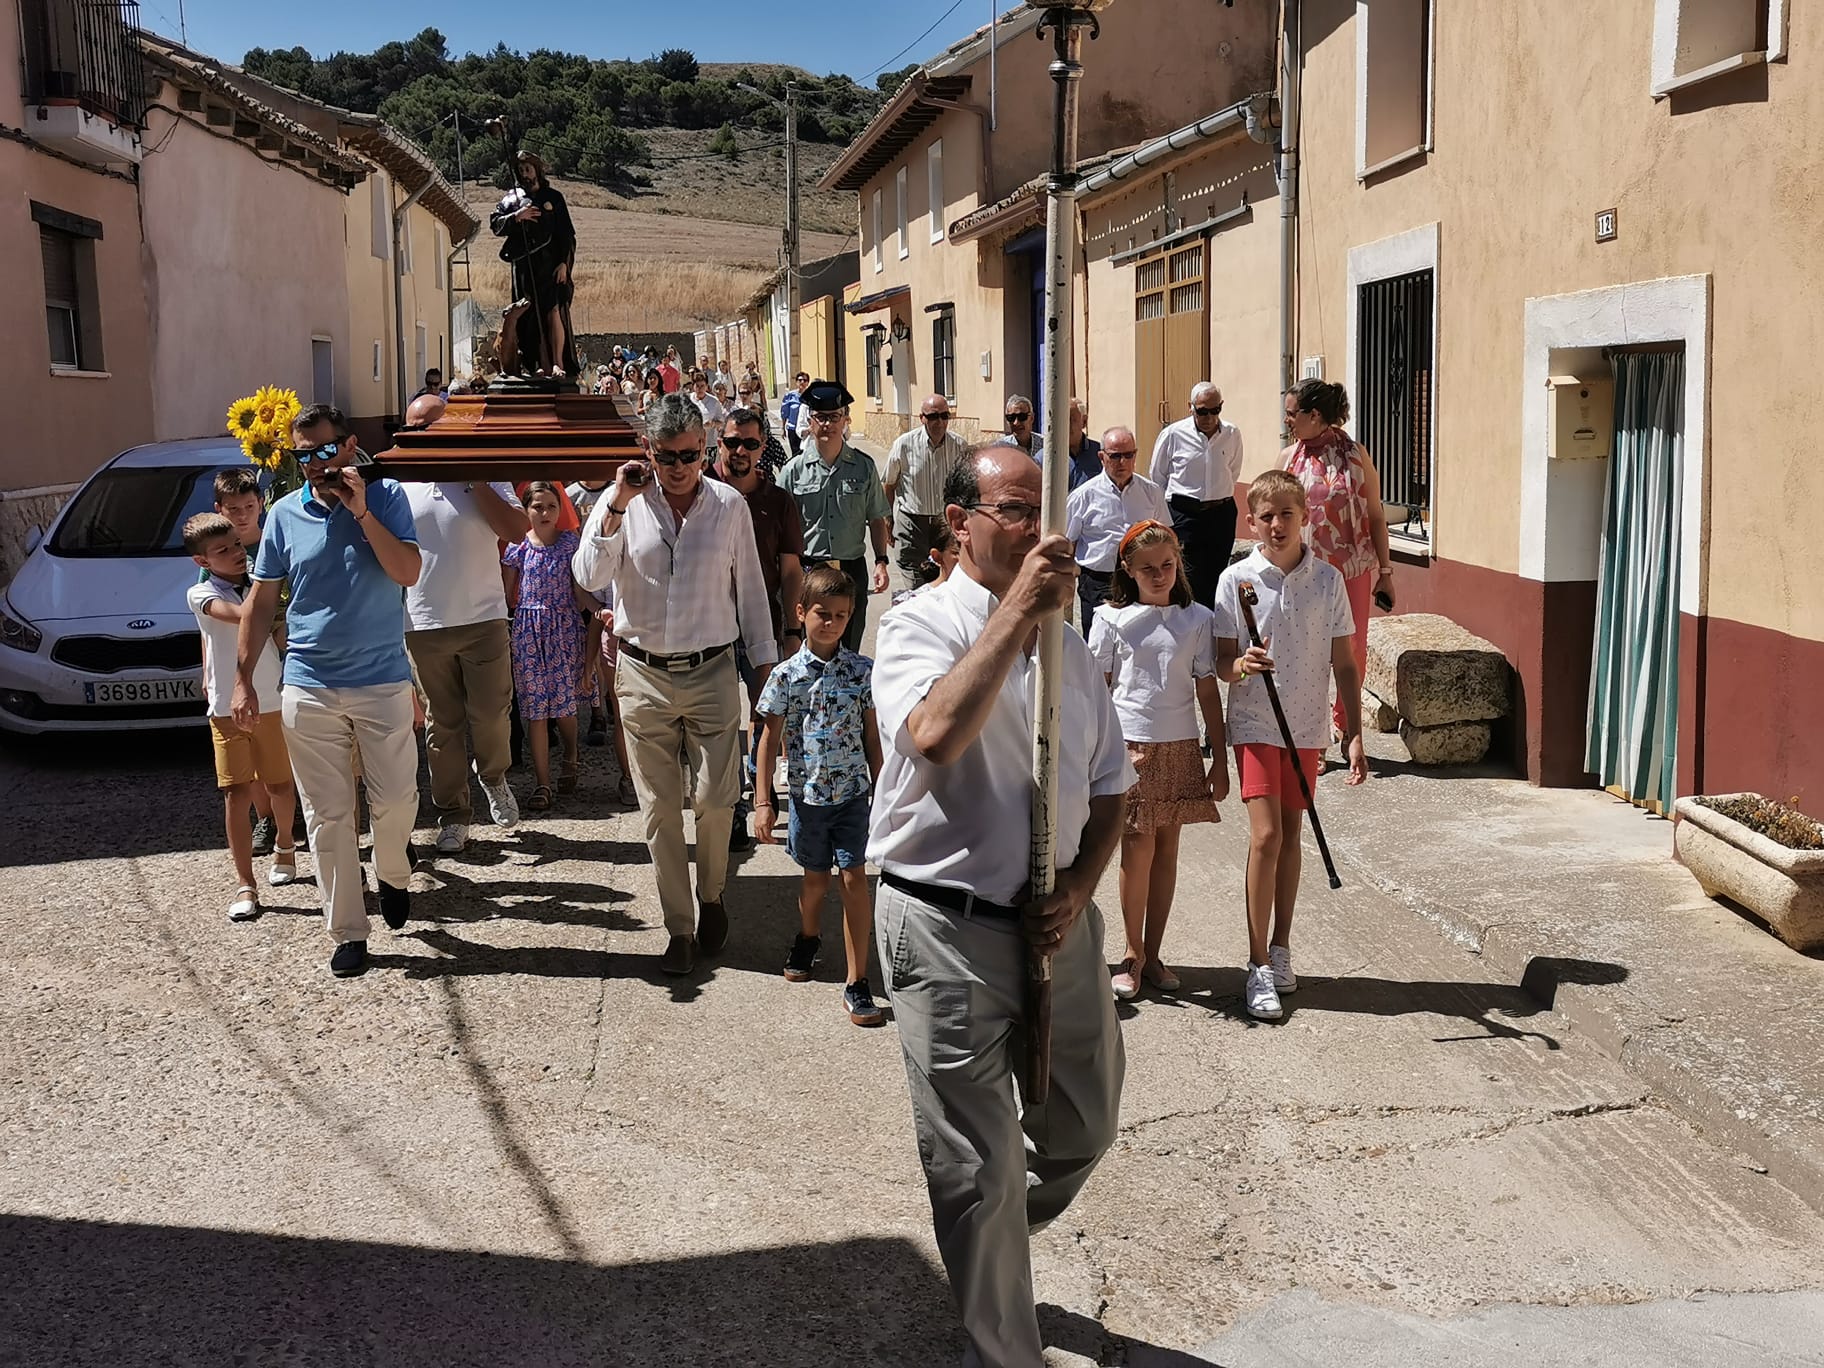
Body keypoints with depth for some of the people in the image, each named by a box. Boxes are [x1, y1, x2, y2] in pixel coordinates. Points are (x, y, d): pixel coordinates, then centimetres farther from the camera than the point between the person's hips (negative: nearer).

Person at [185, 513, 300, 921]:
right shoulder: (202, 594, -6)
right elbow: (242, 615, -25)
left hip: (273, 704, 3)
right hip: (228, 709, -2)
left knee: (280, 786, 12)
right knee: (236, 794, -5)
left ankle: (283, 844, 41)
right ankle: (246, 885, -3)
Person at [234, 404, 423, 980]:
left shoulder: (386, 498, -1)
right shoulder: (285, 513, 4)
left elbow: (408, 572, -14)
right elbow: (261, 601, 9)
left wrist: (361, 510, -18)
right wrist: (243, 680, 5)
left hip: (383, 681, -2)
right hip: (308, 688, 2)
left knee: (395, 800, 2)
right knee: (327, 814, 3)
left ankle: (393, 874, 34)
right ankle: (347, 932, 11)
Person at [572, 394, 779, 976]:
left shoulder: (730, 507, 0)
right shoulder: (623, 502, -1)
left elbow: (750, 590, 7)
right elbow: (590, 576, -13)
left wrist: (765, 663, 8)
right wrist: (618, 503, -19)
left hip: (712, 672, 0)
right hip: (644, 676, 0)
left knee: (716, 800, 0)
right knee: (660, 809, 5)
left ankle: (711, 896, 28)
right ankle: (679, 927, 16)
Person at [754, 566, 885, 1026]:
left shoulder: (862, 670, -3)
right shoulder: (787, 674, -5)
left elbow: (872, 736, 4)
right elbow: (770, 739, 0)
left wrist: (880, 794, 6)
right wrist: (762, 801, -2)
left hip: (853, 794, 0)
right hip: (807, 794, 0)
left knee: (854, 878, -5)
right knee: (816, 878, 15)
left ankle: (857, 983, 1)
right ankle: (808, 937, 48)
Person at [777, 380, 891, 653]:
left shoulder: (864, 467, 3)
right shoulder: (795, 469, -1)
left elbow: (876, 519, 9)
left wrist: (881, 561, 0)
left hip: (852, 568, 1)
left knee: (850, 648, 9)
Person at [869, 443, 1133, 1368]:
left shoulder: (1066, 640, 10)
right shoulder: (921, 625, -10)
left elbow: (1109, 786, 13)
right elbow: (936, 735, -32)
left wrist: (1077, 889, -3)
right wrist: (1016, 610, -31)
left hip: (1059, 918, 6)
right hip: (950, 928, -6)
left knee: (1086, 1123, 20)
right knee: (979, 1167, 4)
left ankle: (995, 1244, 48)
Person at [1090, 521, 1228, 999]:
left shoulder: (1198, 619, 4)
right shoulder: (1112, 619, 0)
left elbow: (1208, 692, 6)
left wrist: (1220, 760, 5)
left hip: (1179, 748, 2)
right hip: (1129, 746, -2)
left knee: (1166, 850, 8)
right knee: (1138, 848, -5)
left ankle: (1153, 952, 19)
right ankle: (1133, 953, 9)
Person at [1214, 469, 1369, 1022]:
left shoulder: (1327, 579, 0)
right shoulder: (1237, 579, -5)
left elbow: (1344, 664, 4)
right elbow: (1221, 661, -2)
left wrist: (1354, 735, 1)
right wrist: (1239, 666, -26)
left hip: (1306, 727, 3)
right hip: (1255, 725, -3)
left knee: (1291, 835, 12)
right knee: (1266, 835, -11)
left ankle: (1280, 948, 26)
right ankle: (1259, 968, -3)